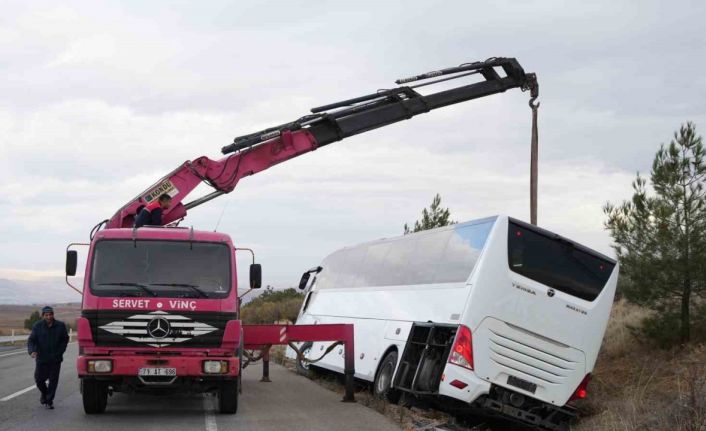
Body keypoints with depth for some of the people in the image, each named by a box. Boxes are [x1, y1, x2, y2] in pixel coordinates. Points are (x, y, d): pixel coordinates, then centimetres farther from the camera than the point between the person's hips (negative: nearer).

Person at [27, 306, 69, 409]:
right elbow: (31, 340, -4)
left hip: (55, 359, 0)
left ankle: (49, 400, 9)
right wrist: (32, 351, -24)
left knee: (53, 380, -2)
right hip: (41, 358, 0)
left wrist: (59, 352, -3)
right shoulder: (37, 326, -1)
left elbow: (65, 339, 9)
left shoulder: (60, 326, 1)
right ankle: (44, 394, 34)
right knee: (39, 379, 5)